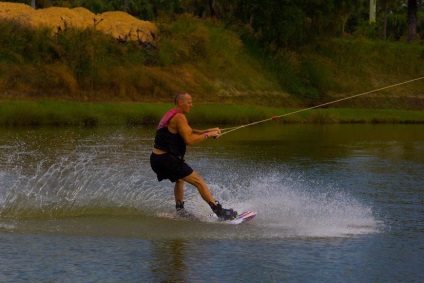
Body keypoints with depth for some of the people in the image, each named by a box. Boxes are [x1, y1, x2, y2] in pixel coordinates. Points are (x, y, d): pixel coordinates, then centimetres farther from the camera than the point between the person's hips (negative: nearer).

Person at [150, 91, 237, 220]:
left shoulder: (170, 115, 19)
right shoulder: (179, 117, -12)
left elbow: (188, 132, 23)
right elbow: (189, 140, -18)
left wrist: (207, 131, 12)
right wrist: (208, 134, -8)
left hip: (156, 159, 10)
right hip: (167, 159, -10)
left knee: (180, 180, 34)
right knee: (199, 182, -7)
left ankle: (180, 210, 29)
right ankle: (220, 212, -10)